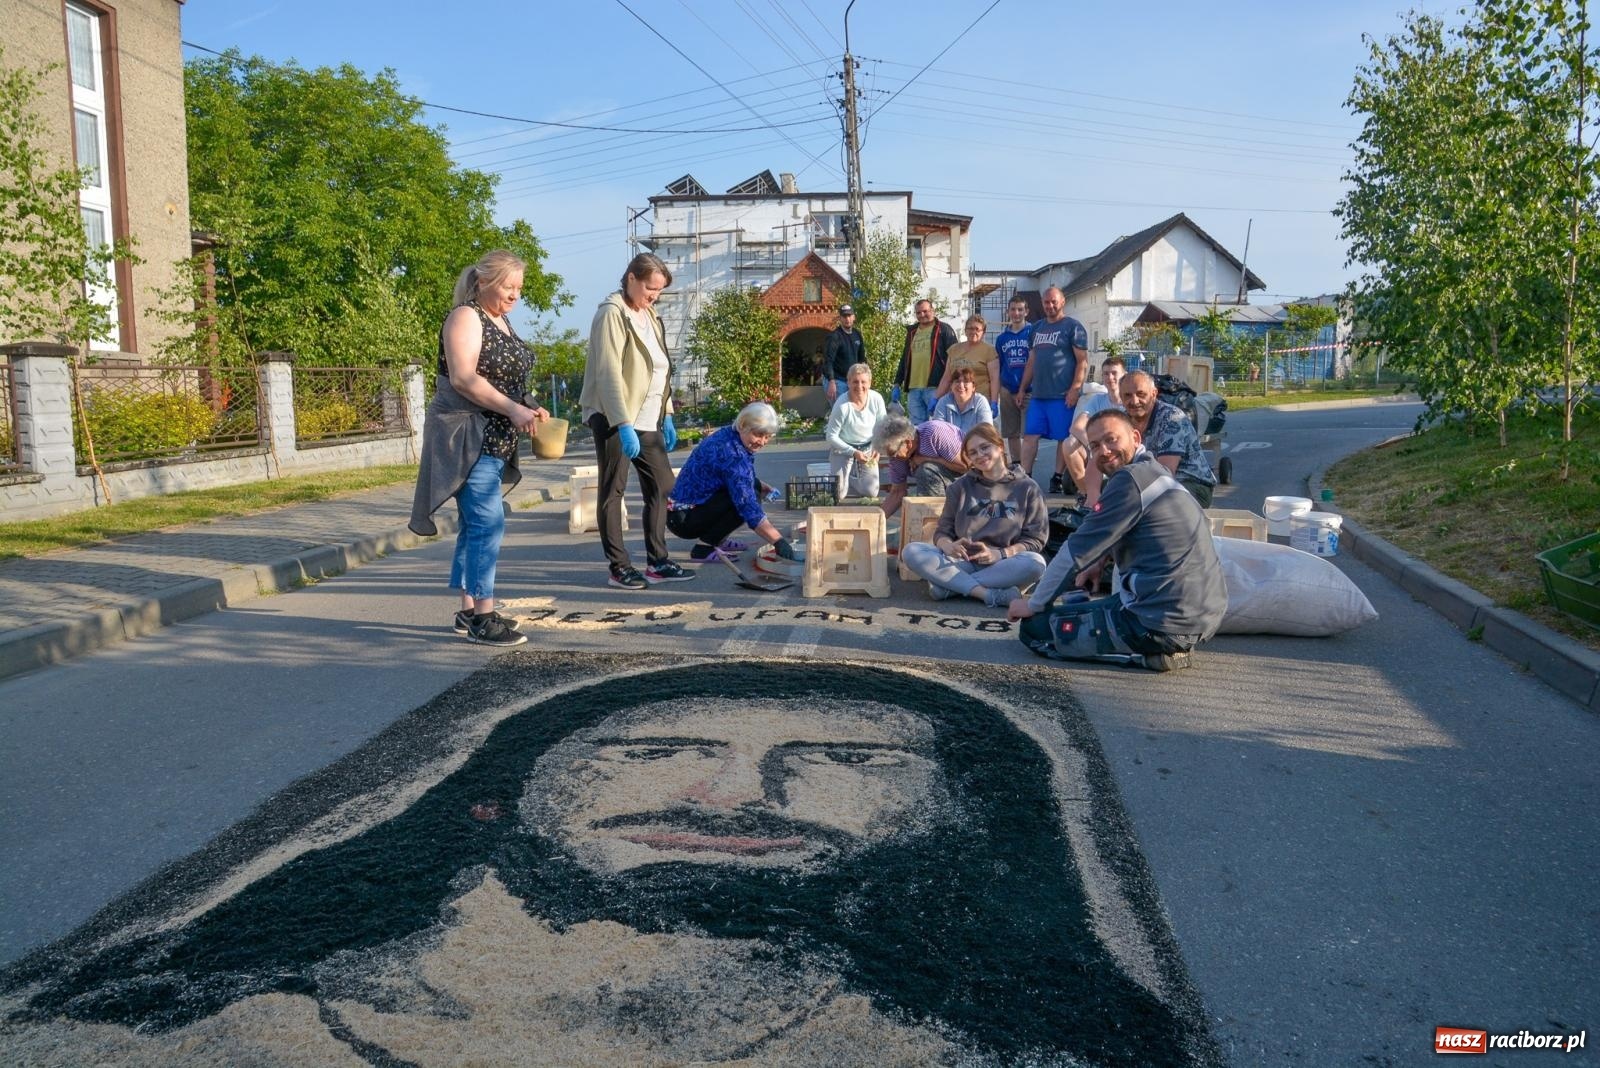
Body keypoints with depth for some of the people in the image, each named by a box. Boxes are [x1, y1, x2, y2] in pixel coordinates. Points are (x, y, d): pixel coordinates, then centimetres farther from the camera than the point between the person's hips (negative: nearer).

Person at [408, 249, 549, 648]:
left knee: (477, 523, 11)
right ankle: (482, 618, -9)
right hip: (466, 435, -9)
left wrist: (531, 409, 8)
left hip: (495, 439, 9)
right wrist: (512, 410, -27)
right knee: (487, 521, -13)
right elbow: (463, 378, -21)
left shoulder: (502, 321, 18)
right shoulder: (465, 318, -10)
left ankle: (469, 611, 18)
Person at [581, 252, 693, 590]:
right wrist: (624, 425, -25)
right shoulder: (612, 314, -11)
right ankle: (619, 567, 6)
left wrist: (666, 416, 14)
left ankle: (657, 562, 16)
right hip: (615, 419, -8)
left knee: (662, 486, 8)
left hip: (647, 420, 9)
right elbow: (610, 374, -19)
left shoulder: (650, 315, 15)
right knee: (613, 491, 0)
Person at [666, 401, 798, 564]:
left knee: (751, 487, 8)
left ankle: (717, 539, 13)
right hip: (683, 518, -10)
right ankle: (704, 548, -14)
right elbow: (749, 507, -31)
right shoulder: (732, 454, -25)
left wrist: (766, 488, 6)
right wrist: (778, 541, -34)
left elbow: (744, 480, 23)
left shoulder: (727, 435, 4)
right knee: (748, 495, -22)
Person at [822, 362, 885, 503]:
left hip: (868, 448, 3)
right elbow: (831, 436, -18)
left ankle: (853, 477, 28)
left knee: (871, 493, -6)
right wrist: (853, 452, -24)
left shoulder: (876, 399, -16)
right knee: (838, 495, -12)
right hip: (843, 449, -3)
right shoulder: (842, 405, -26)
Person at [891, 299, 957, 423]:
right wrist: (897, 382, 19)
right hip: (913, 388, 6)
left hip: (934, 387, -6)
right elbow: (905, 358, 25)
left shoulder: (944, 329, 3)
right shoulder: (912, 332, 20)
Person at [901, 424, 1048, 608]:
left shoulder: (1027, 488, 6)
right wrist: (948, 546, -16)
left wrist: (999, 554, -18)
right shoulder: (961, 487, 13)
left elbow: (1035, 539, 0)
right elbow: (942, 531, 9)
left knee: (1036, 563, -34)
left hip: (1001, 567, -2)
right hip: (962, 562, 2)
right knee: (911, 552, -22)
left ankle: (950, 585, -28)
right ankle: (990, 594, -31)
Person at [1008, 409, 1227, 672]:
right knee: (1077, 603, 33)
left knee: (1035, 627, -2)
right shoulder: (1157, 473, 15)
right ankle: (1162, 647, 11)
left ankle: (1147, 653, -7)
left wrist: (1033, 605, -3)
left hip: (1164, 620, -10)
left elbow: (1078, 550, -13)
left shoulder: (1131, 478, -14)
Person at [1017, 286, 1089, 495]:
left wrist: (1075, 389, -15)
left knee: (1064, 438, 0)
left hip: (1062, 395, -6)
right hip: (1037, 394, 6)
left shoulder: (1073, 327, -2)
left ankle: (1057, 479, 5)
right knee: (1029, 435, 2)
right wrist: (1023, 389, 18)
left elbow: (1083, 361, -7)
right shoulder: (1037, 327, 18)